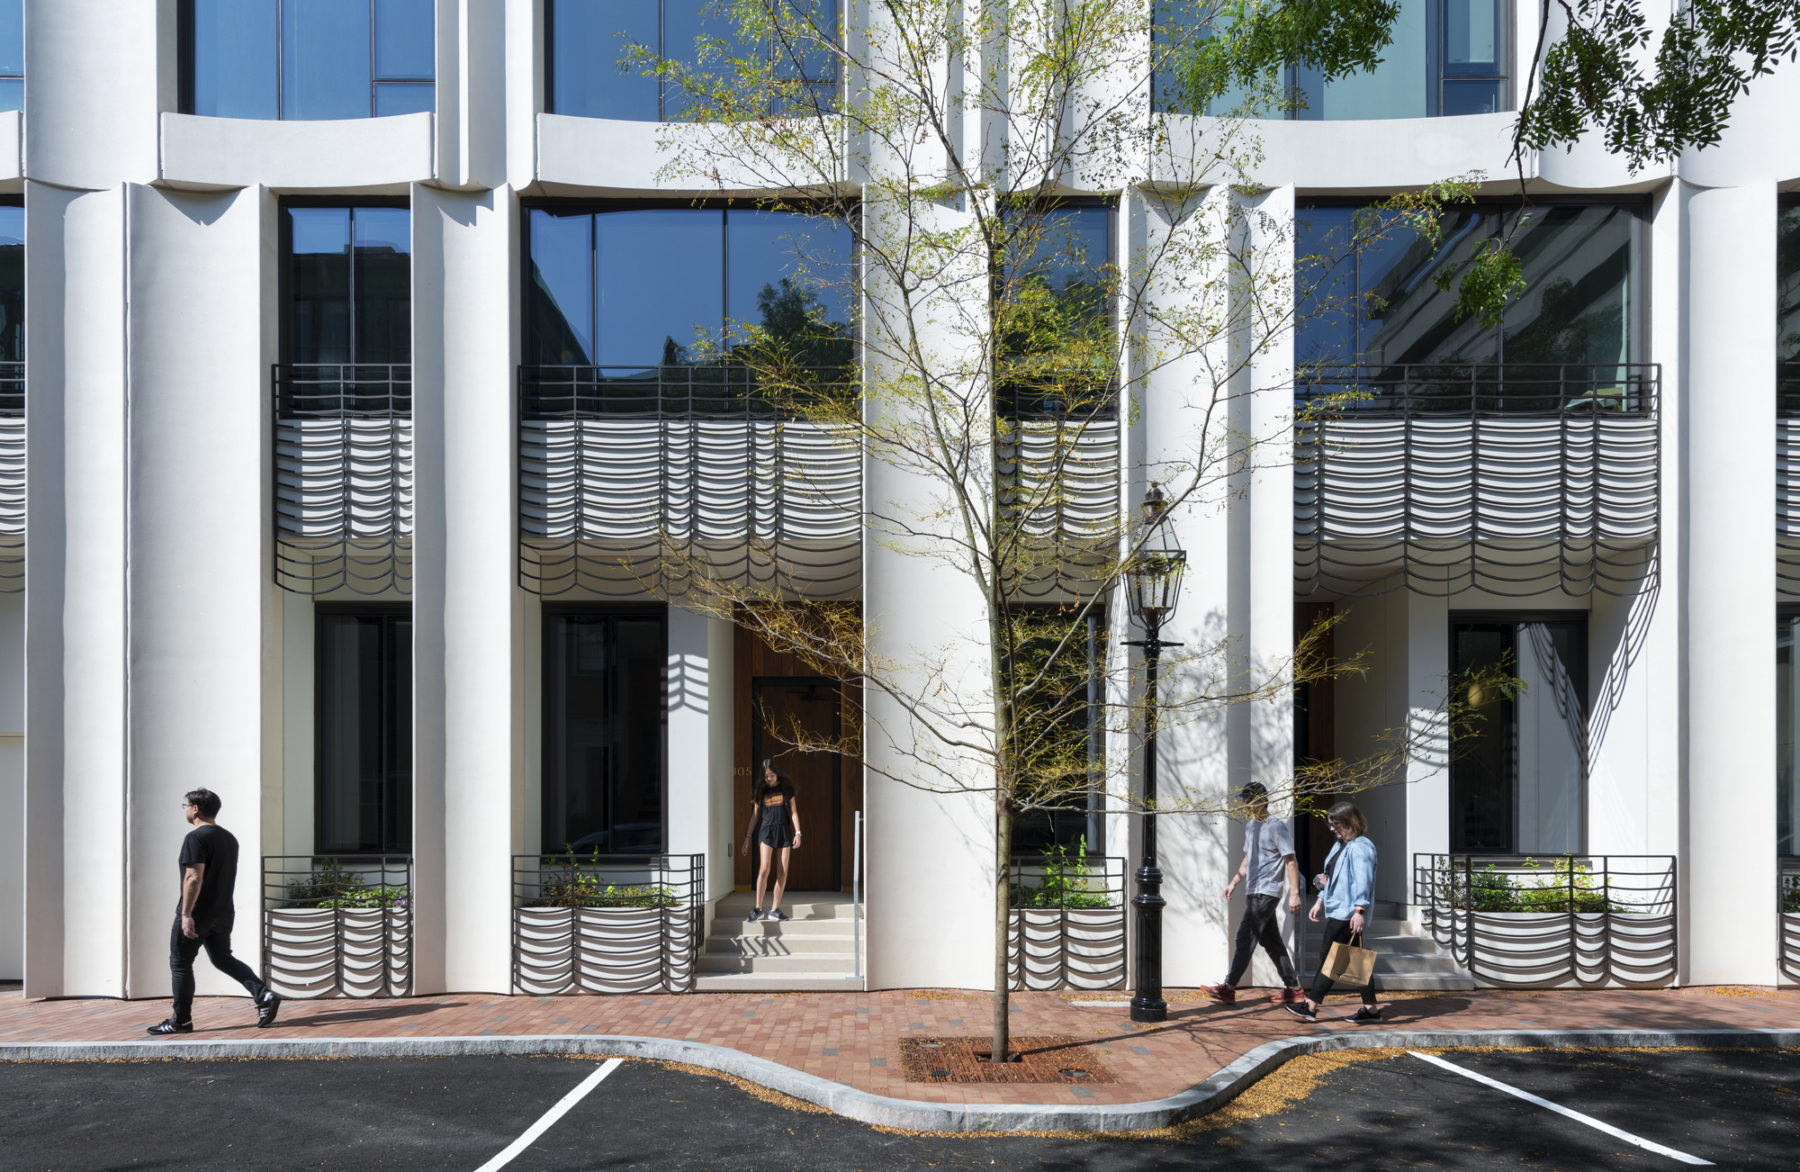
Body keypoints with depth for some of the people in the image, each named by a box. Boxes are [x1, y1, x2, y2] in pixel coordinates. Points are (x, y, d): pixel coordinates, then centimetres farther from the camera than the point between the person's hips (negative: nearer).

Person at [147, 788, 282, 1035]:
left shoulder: (196, 838, -15)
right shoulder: (229, 838, 13)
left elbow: (194, 878, -23)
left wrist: (186, 914, -23)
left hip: (197, 914, -8)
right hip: (223, 912, 8)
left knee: (180, 963, 5)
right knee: (223, 959, 16)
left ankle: (180, 1021, 11)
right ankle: (264, 995, -1)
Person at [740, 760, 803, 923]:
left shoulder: (786, 788, 7)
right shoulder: (761, 791, 8)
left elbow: (793, 812, 8)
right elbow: (755, 816, 12)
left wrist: (797, 833, -3)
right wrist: (747, 838, 9)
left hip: (784, 831, 1)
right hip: (766, 831, -1)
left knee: (782, 872, -2)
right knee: (764, 869, -15)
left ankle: (774, 910, 4)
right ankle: (758, 909, -12)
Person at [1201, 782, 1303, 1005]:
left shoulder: (1276, 827, -12)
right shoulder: (1251, 826, 16)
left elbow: (1291, 861, -14)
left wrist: (1294, 894, -20)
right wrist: (1234, 882, 19)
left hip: (1266, 893, -9)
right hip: (1253, 892, 9)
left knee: (1246, 937, -10)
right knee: (1271, 941, 11)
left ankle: (1229, 987, -9)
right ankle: (1292, 987, 17)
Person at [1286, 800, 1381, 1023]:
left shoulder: (1361, 847, -14)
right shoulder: (1340, 845, 19)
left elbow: (1363, 881, -22)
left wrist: (1359, 910, -27)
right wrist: (1321, 901, 25)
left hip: (1347, 913, -10)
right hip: (1337, 910, 10)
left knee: (1328, 955, -7)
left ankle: (1310, 1006, -4)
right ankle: (1371, 1009, 14)